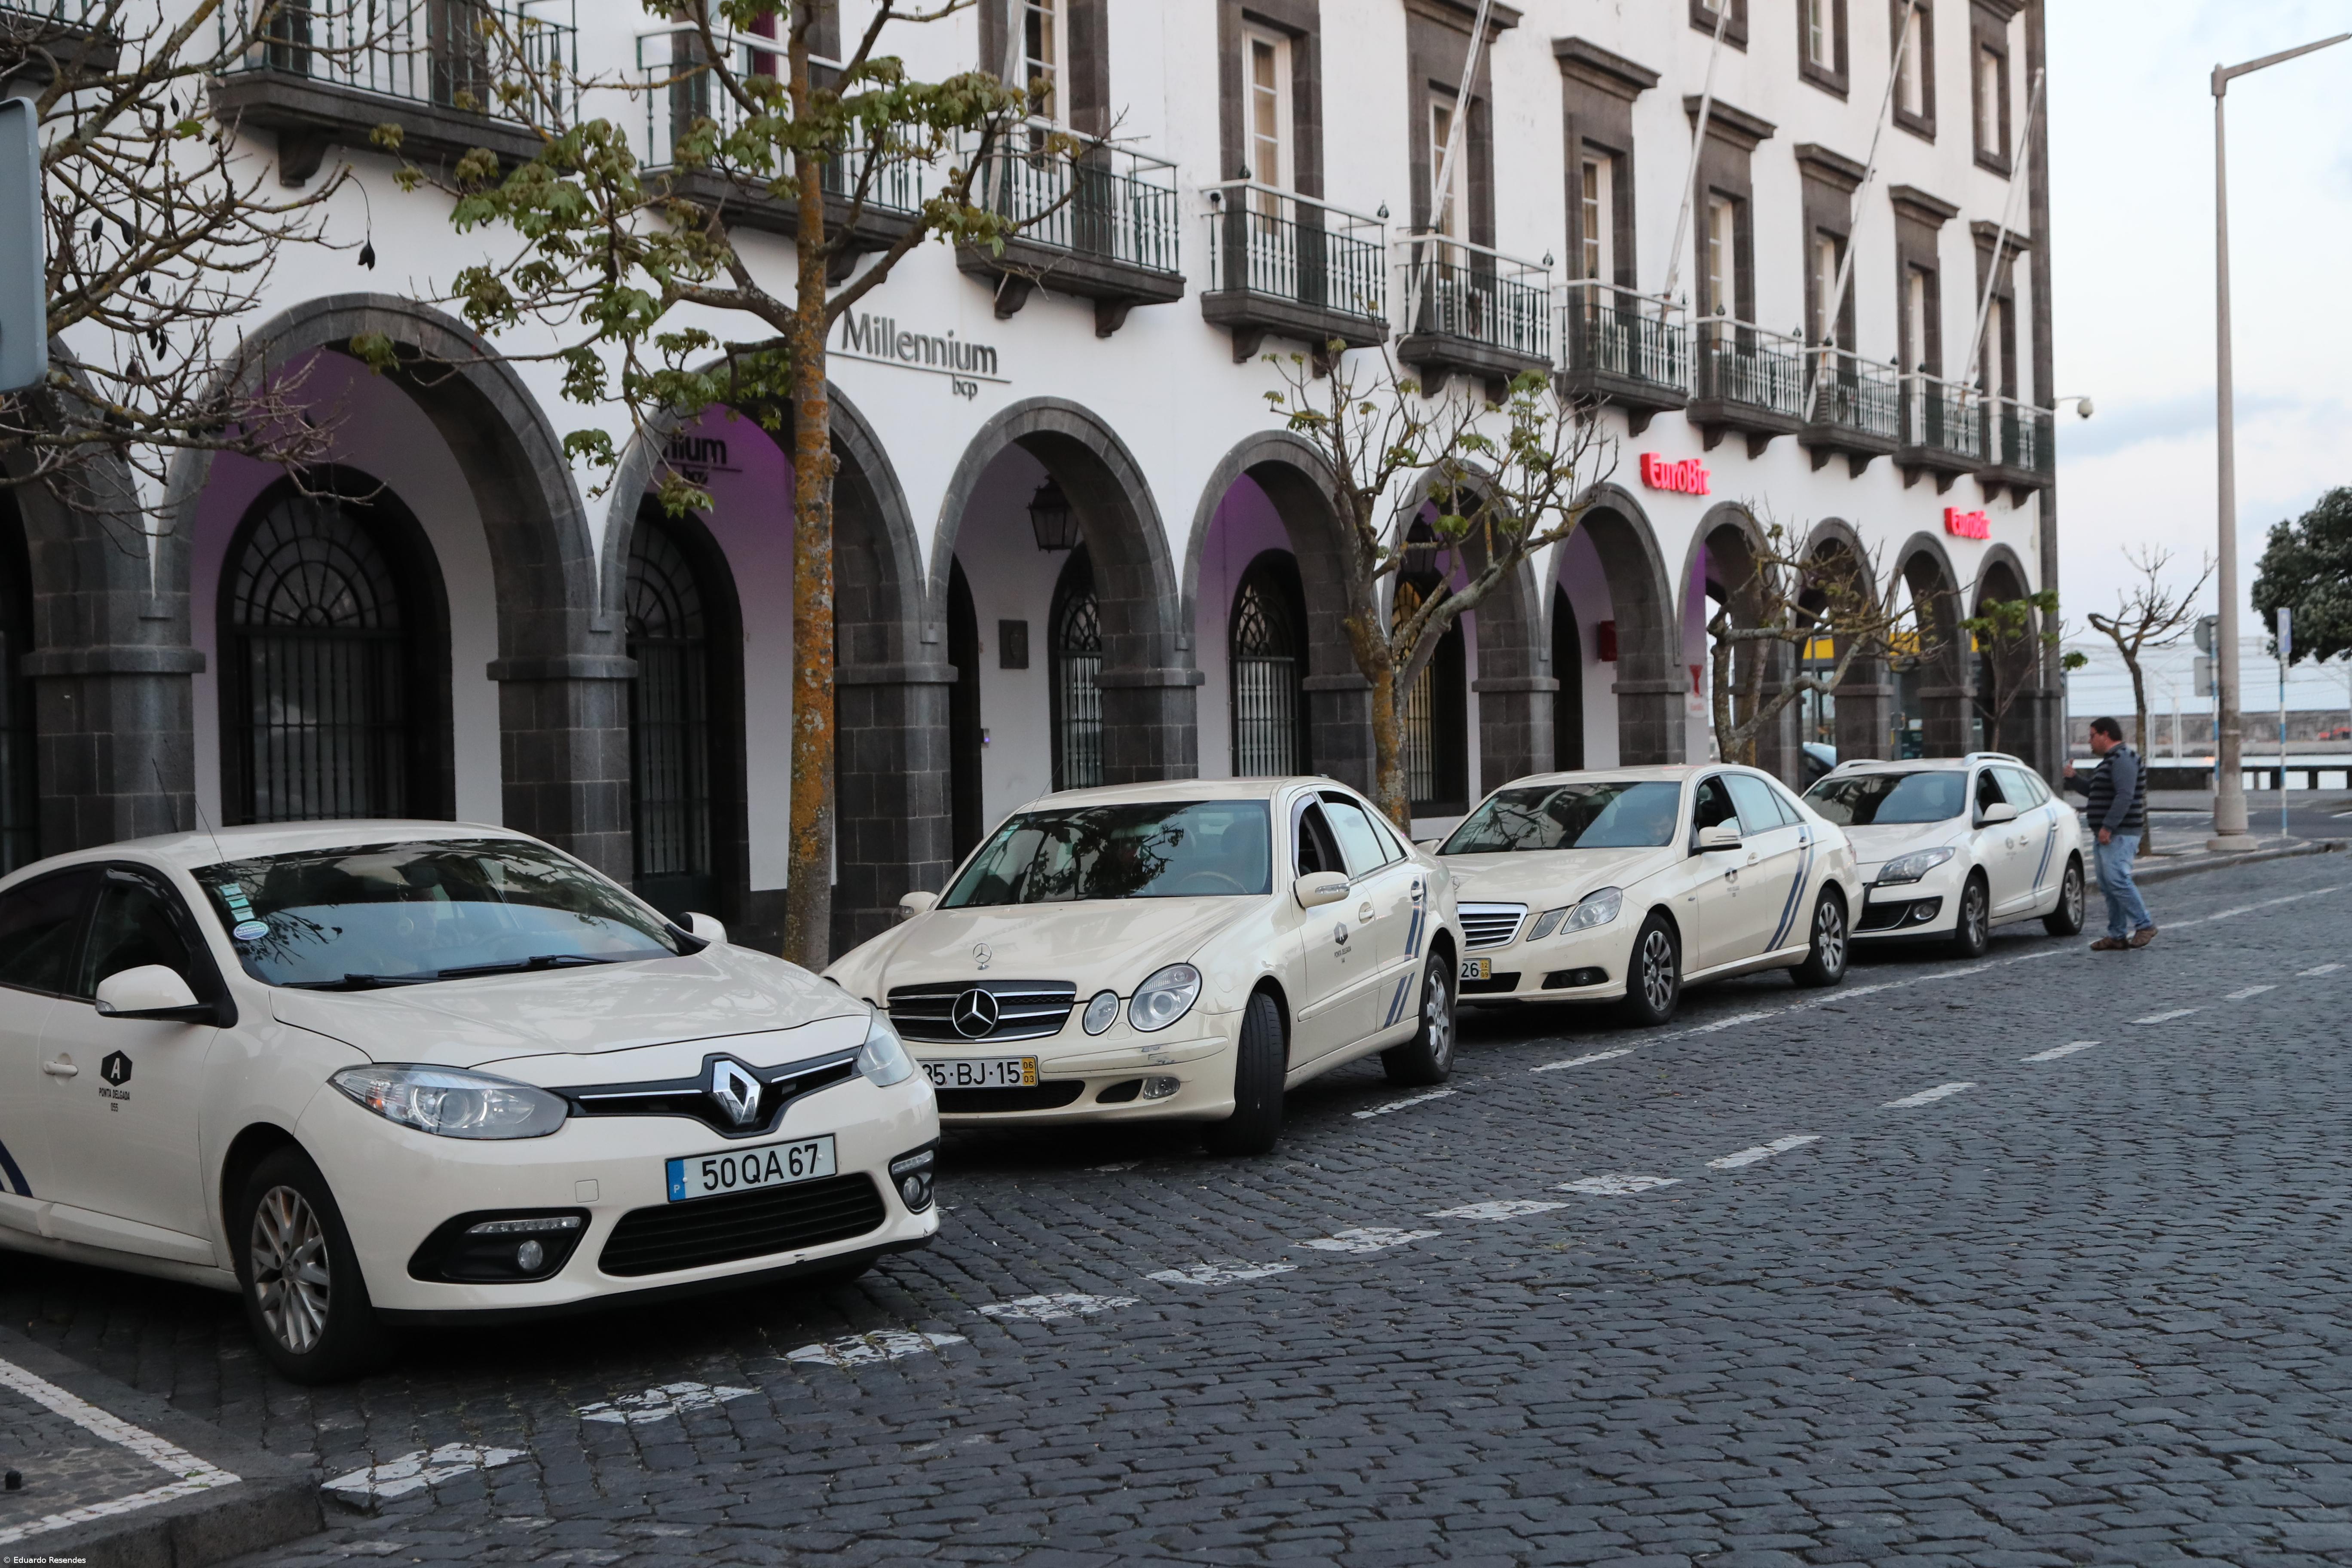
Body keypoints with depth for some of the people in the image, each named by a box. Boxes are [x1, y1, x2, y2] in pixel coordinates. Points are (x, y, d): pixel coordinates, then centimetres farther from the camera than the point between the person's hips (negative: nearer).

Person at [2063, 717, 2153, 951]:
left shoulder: (2123, 759, -12)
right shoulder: (2110, 760, 22)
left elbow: (2125, 796, -23)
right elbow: (2095, 793, 31)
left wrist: (2108, 827, -26)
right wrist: (2074, 779, 20)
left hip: (2120, 834, -11)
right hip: (2108, 834, 11)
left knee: (2117, 880, -17)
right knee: (2108, 886, 8)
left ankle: (2144, 925, -11)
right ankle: (2117, 936, 10)